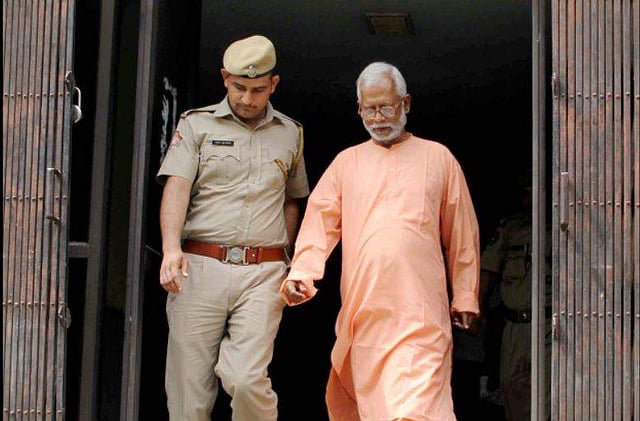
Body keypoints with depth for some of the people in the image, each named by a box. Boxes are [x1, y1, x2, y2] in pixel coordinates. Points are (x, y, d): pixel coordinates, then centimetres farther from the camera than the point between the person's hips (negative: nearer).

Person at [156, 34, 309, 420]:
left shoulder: (290, 134, 16)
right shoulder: (197, 124, 8)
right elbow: (177, 187, -5)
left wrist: (284, 264, 15)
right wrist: (172, 248, -21)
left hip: (262, 273, 1)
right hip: (199, 268, 0)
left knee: (248, 379, -15)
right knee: (190, 388, -1)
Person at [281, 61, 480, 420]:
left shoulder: (438, 158, 11)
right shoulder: (347, 162, 15)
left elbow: (462, 235, 12)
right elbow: (321, 222, 6)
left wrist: (465, 296, 9)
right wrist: (301, 273, -11)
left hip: (420, 309, -2)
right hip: (362, 307, 3)